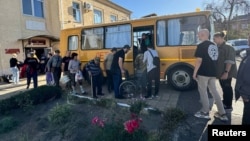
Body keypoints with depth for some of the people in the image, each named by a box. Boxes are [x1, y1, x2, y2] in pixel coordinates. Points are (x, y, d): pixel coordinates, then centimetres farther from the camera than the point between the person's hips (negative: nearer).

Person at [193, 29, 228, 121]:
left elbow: (199, 60, -19)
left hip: (203, 73, -8)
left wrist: (194, 72, -13)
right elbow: (215, 59, 17)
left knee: (203, 92, 6)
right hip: (213, 73, 8)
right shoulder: (214, 45, 12)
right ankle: (222, 114, 20)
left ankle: (205, 112, 17)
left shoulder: (201, 46, -13)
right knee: (214, 91, 15)